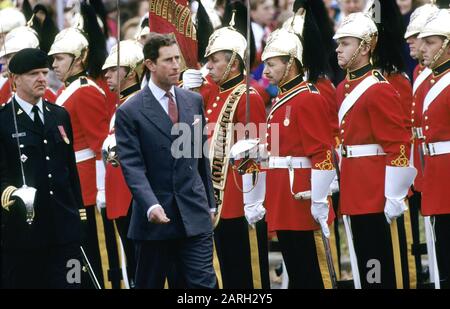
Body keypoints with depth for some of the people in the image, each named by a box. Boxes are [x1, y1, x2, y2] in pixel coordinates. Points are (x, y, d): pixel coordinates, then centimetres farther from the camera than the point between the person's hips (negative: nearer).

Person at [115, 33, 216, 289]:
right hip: (156, 217, -3)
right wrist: (151, 206, -26)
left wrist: (210, 203, 17)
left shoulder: (194, 101, 9)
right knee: (149, 285, 9)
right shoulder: (130, 112, -6)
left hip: (195, 216, 3)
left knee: (204, 284, -4)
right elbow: (132, 166, -13)